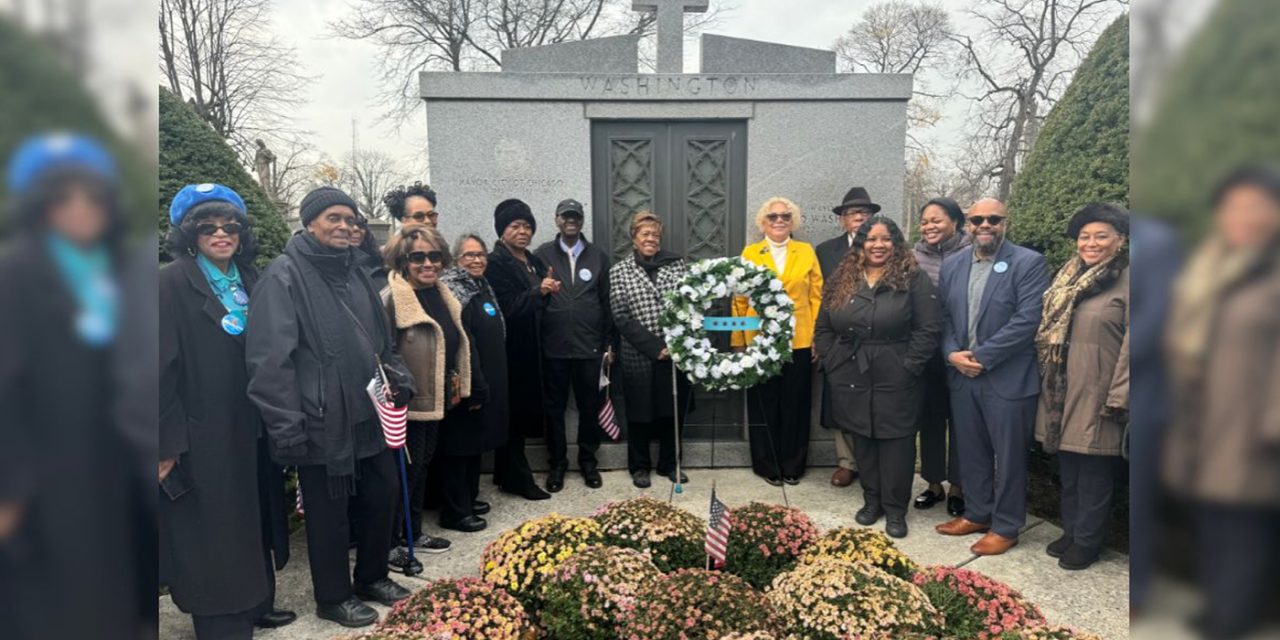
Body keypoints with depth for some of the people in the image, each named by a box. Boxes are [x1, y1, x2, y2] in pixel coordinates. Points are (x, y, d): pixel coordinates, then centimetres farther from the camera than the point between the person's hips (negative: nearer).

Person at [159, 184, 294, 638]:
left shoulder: (249, 281, 9)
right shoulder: (173, 283, -9)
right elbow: (163, 366, -13)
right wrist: (168, 442, -16)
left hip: (251, 428, 6)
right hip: (202, 435, -6)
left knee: (252, 517, 15)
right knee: (211, 532, 5)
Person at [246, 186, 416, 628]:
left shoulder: (353, 271, 13)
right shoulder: (285, 274, -10)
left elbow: (382, 340, 19)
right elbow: (271, 357, -16)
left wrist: (398, 380, 3)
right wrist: (287, 425, -19)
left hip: (369, 413, 7)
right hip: (322, 421, -7)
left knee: (383, 494, 15)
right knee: (329, 511, 7)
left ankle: (372, 577, 35)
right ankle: (333, 597, 25)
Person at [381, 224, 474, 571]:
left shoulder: (441, 295, 8)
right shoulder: (391, 298, -18)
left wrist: (457, 383, 16)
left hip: (435, 400, 8)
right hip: (407, 403, -8)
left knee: (422, 465, 18)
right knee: (405, 470, 2)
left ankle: (413, 532, 33)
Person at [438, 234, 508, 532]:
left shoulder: (483, 288, 13)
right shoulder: (455, 290, -15)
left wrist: (485, 385, 18)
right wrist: (473, 387, -22)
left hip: (488, 382, 9)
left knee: (476, 441, 18)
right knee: (459, 444, 0)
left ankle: (469, 497, 32)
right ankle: (455, 512, 10)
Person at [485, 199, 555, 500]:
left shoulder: (534, 262, 14)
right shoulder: (496, 262, -10)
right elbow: (507, 307, -18)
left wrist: (550, 291, 1)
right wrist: (539, 291, -23)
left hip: (532, 349, 8)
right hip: (511, 350, -8)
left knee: (524, 413, 13)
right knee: (514, 413, 0)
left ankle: (507, 474, 25)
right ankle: (518, 478, 11)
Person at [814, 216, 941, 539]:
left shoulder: (914, 279, -5)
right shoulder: (842, 280, 6)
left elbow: (930, 329, -9)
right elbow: (823, 328, 12)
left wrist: (908, 367, -14)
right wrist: (831, 362, 3)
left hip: (896, 381, -4)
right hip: (851, 378, 4)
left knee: (895, 444, 4)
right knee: (863, 442, 13)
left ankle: (895, 509, 17)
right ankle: (871, 500, 28)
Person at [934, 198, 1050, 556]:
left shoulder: (1029, 263, -8)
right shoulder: (952, 265, 9)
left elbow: (1027, 320, -16)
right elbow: (944, 317, 9)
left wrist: (982, 357, -17)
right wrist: (952, 353, -9)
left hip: (1008, 378, -5)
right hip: (961, 376, 5)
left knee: (1009, 457, 7)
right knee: (971, 453, 16)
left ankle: (1006, 527, 22)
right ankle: (977, 514, 33)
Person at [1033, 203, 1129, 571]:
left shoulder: (1128, 281, -9)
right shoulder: (1067, 278, 11)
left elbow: (1133, 343, -11)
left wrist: (1118, 398, -14)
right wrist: (1047, 381, 10)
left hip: (1097, 392, -6)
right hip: (1062, 389, 6)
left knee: (1094, 471, 5)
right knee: (1067, 467, 15)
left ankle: (1087, 541, 20)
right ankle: (1071, 530, 30)